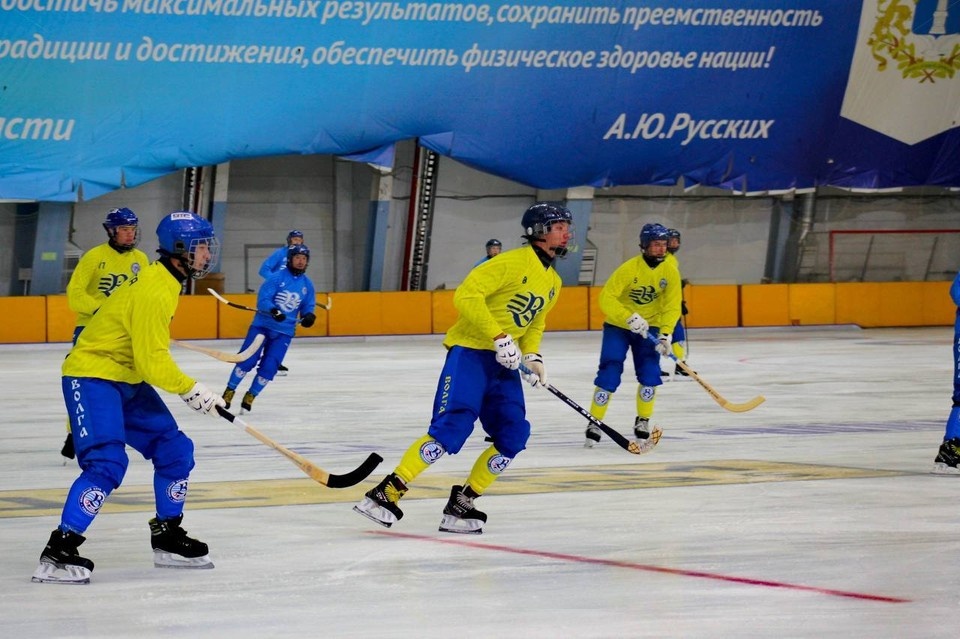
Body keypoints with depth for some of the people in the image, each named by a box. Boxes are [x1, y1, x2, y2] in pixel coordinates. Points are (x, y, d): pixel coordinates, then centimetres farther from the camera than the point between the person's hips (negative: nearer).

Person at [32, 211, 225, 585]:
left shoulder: (165, 281, 8)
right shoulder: (154, 293, -25)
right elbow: (152, 363, -25)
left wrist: (187, 388, 24)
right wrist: (191, 390, -16)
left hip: (127, 380, 10)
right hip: (92, 377, -10)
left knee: (174, 449, 8)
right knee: (107, 463, -23)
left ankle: (168, 539, 21)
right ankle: (58, 552, -23)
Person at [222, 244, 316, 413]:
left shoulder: (307, 285, 5)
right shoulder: (277, 277, -10)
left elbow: (308, 306, 13)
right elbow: (263, 299, -15)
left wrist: (308, 316, -9)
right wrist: (273, 310, -34)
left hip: (284, 332, 3)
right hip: (262, 325, -3)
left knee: (269, 367, -4)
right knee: (247, 360, -9)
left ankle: (250, 397, 11)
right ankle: (229, 392, 5)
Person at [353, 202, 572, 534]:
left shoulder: (553, 282, 15)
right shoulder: (513, 262, -14)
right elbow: (466, 295, -21)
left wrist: (532, 356, 8)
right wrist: (499, 338, -24)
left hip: (504, 361, 9)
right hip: (470, 350, -9)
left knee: (513, 436, -3)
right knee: (452, 426, -22)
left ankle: (461, 506, 4)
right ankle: (385, 494, -22)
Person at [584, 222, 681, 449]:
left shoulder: (670, 271, -11)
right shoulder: (629, 268, -23)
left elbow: (672, 306, -9)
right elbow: (606, 298, -25)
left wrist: (666, 334, -23)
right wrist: (629, 318, -35)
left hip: (649, 327, 3)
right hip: (617, 326, -3)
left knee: (649, 374, -10)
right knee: (609, 373, -10)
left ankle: (642, 423, 6)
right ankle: (594, 424, 1)